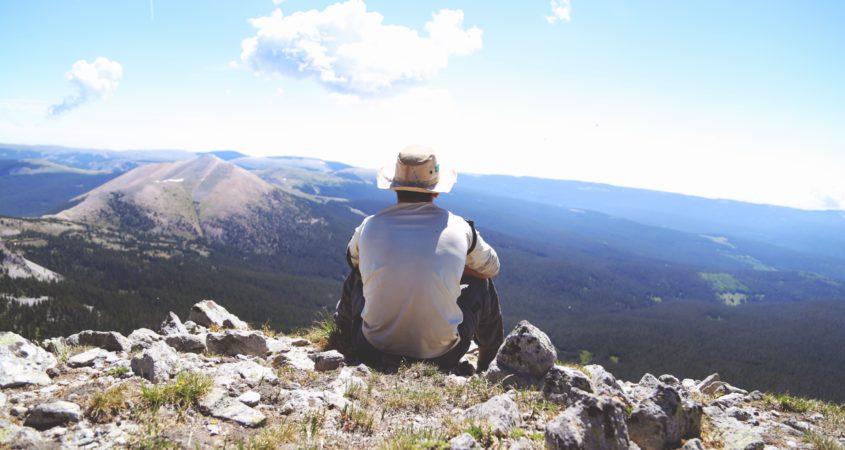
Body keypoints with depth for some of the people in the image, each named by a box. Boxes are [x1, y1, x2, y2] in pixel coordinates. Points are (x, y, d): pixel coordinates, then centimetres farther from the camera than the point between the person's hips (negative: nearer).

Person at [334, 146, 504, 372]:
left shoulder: (370, 226, -4)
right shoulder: (459, 228, -7)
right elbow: (492, 268, 14)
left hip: (374, 353, 2)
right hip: (441, 357, -1)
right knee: (482, 285, 23)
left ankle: (346, 354, 55)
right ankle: (485, 371, 44)